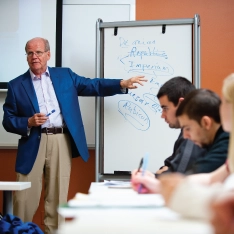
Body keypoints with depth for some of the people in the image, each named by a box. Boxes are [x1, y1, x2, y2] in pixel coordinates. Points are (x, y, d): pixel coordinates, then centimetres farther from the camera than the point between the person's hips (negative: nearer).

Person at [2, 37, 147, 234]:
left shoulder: (65, 75, 11)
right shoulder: (16, 85, 5)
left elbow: (93, 85, 9)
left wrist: (123, 84, -3)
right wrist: (29, 122, -13)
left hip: (61, 142, 1)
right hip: (33, 144, -1)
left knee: (57, 198, 6)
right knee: (25, 198, 0)